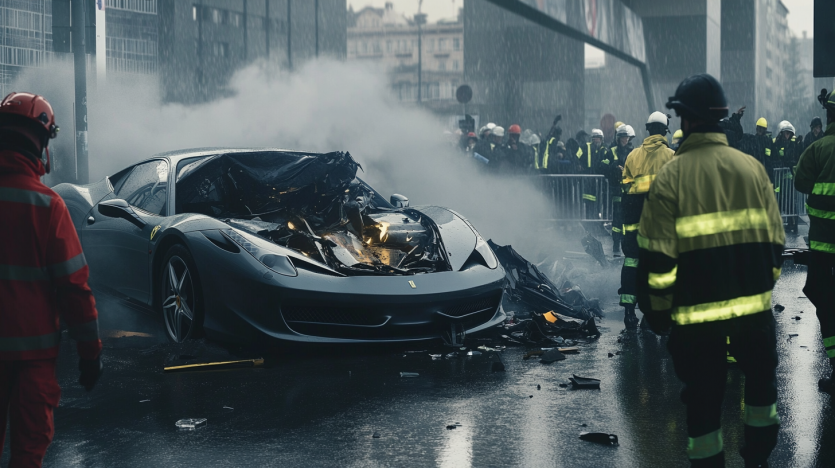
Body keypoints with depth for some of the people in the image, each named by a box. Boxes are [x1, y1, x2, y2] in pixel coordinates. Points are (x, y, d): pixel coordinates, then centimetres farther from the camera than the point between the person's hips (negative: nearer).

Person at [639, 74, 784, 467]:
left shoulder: (672, 175, -10)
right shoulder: (751, 166, 0)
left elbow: (658, 255, -10)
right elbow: (774, 238, 5)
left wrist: (657, 308, 1)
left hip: (697, 309, -3)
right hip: (753, 302, 3)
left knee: (703, 398, 8)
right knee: (761, 378, 23)